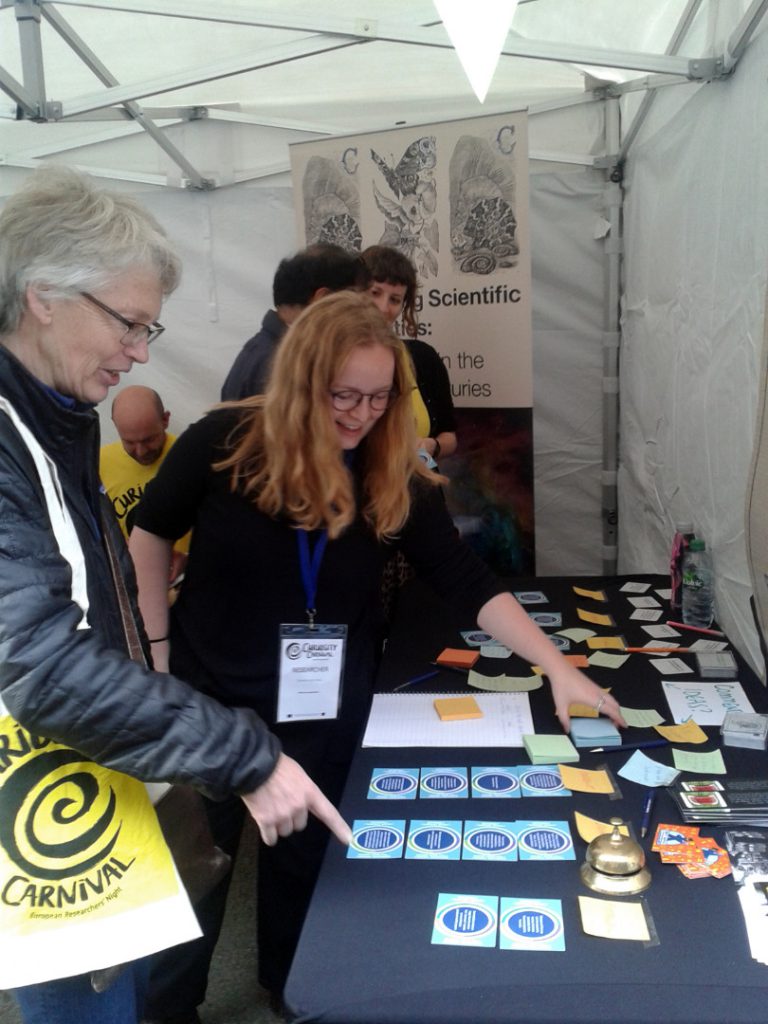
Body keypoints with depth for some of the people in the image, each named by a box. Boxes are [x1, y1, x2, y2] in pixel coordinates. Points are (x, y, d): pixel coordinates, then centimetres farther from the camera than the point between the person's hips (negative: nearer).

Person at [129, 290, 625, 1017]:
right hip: (210, 694, -1)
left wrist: (557, 666, -20)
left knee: (304, 855, 19)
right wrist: (158, 646, -3)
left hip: (325, 710, 2)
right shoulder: (225, 443, -16)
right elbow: (150, 534, -1)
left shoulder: (397, 480, -10)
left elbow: (471, 585, -11)